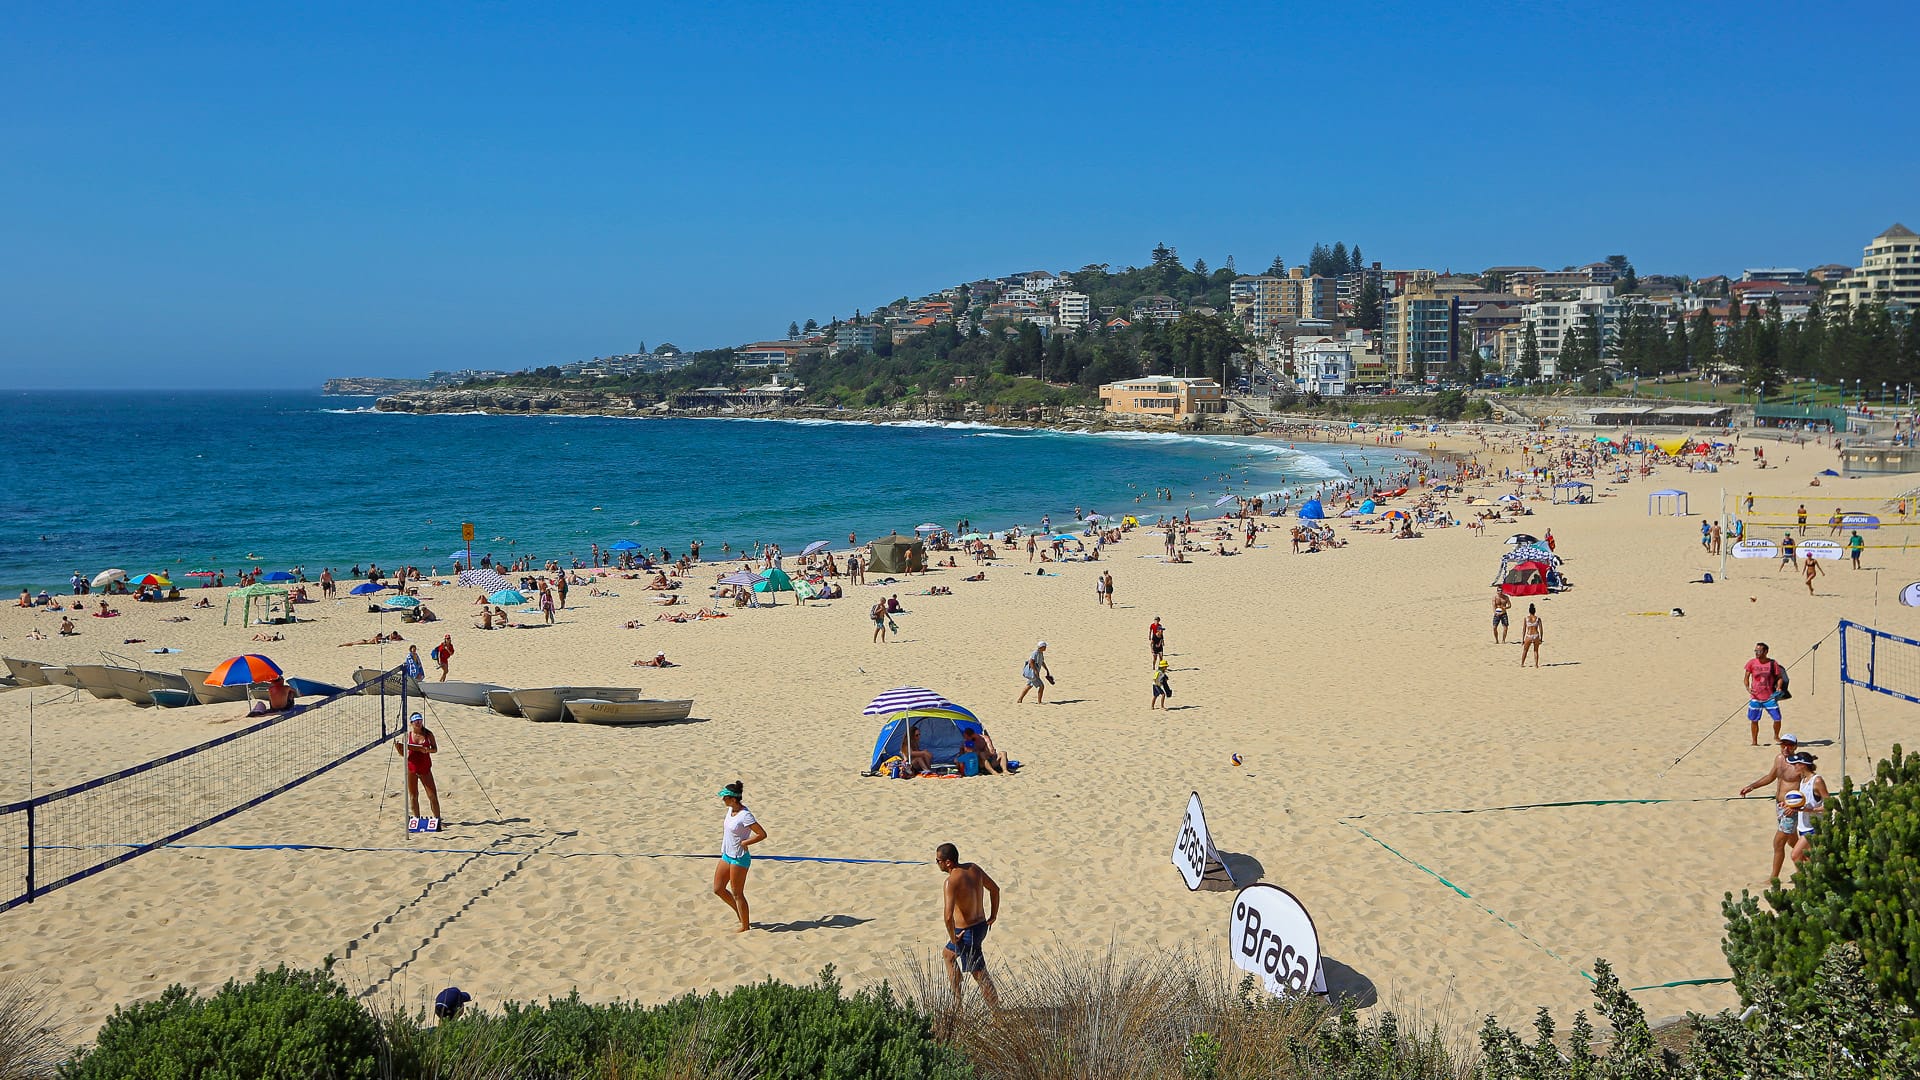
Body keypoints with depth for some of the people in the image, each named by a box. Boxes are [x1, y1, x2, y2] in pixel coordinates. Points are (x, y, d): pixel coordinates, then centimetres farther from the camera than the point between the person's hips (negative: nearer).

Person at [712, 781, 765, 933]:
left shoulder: (745, 816, -24)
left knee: (737, 893, 1)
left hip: (739, 858, -9)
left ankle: (745, 926, 15)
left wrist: (744, 843, -20)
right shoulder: (731, 809, 2)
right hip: (727, 855, 9)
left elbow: (762, 834, -24)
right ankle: (740, 913, 31)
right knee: (718, 889, 14)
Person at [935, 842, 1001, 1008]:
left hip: (966, 933, -9)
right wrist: (993, 916, 18)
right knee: (949, 955, 29)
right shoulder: (973, 868, -2)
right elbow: (995, 889, 10)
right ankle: (956, 1005, 36)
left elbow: (948, 915, -37)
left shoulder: (951, 882, -26)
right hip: (981, 926, 9)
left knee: (980, 976, 4)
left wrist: (953, 937, -20)